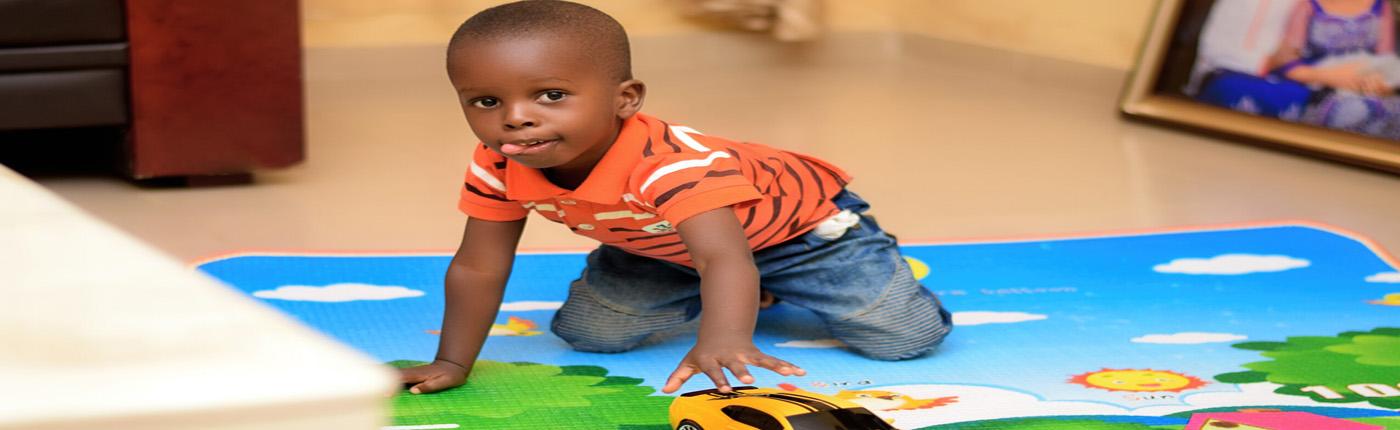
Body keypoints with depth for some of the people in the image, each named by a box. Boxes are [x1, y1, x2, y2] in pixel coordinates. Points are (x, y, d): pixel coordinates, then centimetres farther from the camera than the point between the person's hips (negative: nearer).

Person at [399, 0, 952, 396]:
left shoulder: (671, 163, -47)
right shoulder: (497, 168, -26)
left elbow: (725, 256, -59)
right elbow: (477, 268, -15)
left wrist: (723, 340, -77)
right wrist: (452, 363, -17)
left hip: (800, 223, -6)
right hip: (656, 248, 6)